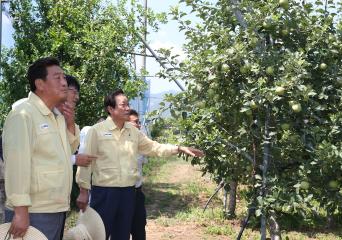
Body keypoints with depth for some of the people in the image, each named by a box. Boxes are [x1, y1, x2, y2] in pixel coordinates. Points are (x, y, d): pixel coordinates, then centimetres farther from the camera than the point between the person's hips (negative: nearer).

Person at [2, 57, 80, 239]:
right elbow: (17, 164, -21)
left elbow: (69, 149, 23)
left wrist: (70, 124, 5)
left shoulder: (58, 115, 13)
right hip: (33, 213, -9)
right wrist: (21, 210, -25)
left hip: (57, 210, 9)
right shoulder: (23, 114, -15)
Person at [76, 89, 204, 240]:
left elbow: (153, 147, 15)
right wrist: (84, 190, -9)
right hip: (104, 191, -5)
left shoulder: (133, 131, 9)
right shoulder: (97, 130, -7)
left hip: (128, 191, 6)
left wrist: (180, 149, 7)